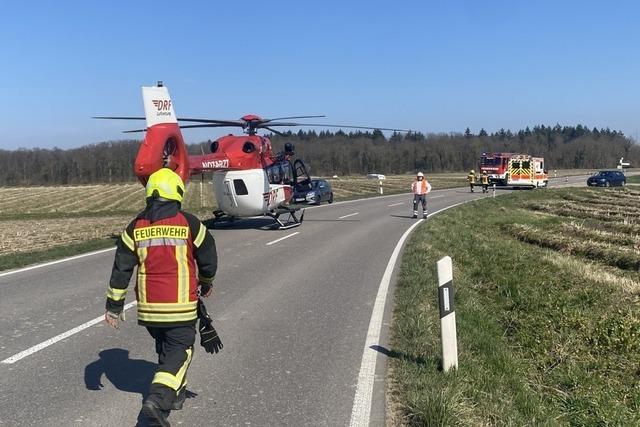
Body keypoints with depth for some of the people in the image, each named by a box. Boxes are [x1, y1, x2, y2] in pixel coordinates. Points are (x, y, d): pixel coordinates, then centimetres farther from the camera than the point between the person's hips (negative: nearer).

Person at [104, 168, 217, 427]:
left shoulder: (135, 227, 3)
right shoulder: (189, 223, -5)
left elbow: (121, 268, 3)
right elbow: (208, 258, 5)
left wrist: (114, 305, 10)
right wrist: (206, 284, 25)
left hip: (148, 306, 4)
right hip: (181, 304, -4)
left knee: (165, 347, 22)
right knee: (179, 350, 4)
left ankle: (176, 393, 34)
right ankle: (158, 399, -13)